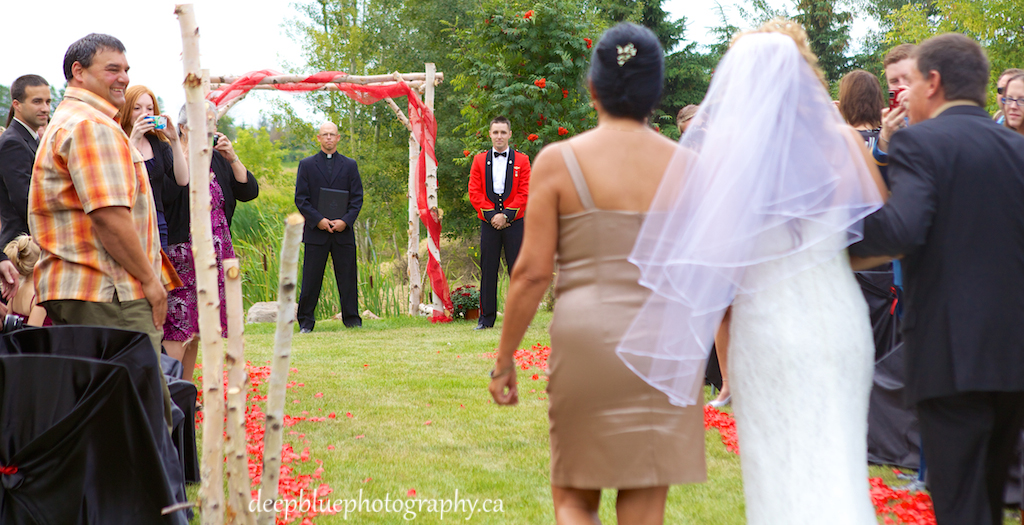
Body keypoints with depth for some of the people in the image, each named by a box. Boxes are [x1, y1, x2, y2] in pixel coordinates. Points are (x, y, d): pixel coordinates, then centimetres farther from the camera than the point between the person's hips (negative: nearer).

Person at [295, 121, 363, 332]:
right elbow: (301, 198, 2)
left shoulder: (350, 165, 12)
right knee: (311, 280, -1)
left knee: (348, 279, 1)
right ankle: (306, 322, 6)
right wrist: (318, 220, -11)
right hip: (316, 232, -1)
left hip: (343, 231, 1)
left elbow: (357, 198, 6)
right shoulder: (306, 165, 8)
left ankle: (352, 320, 8)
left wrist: (345, 221, -10)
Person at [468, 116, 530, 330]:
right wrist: (491, 215, -8)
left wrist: (506, 215, -11)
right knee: (488, 270, 2)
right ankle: (486, 318, 7)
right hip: (488, 222, 1)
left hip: (514, 222, -1)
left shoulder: (522, 160, 6)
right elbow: (474, 192, 4)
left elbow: (525, 193, -1)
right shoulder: (479, 160, 10)